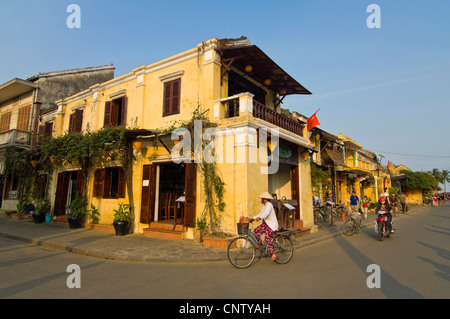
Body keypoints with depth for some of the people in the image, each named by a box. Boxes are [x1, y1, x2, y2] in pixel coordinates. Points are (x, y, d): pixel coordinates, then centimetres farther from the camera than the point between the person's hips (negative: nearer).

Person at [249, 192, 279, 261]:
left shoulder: (269, 205, -17)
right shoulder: (264, 206, 13)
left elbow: (266, 213, -34)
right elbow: (260, 214, 14)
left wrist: (259, 218, -50)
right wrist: (253, 218, 2)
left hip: (272, 224, -9)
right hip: (265, 223, 9)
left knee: (267, 238, -18)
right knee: (256, 231, -4)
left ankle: (273, 254, -7)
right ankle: (260, 244, 12)